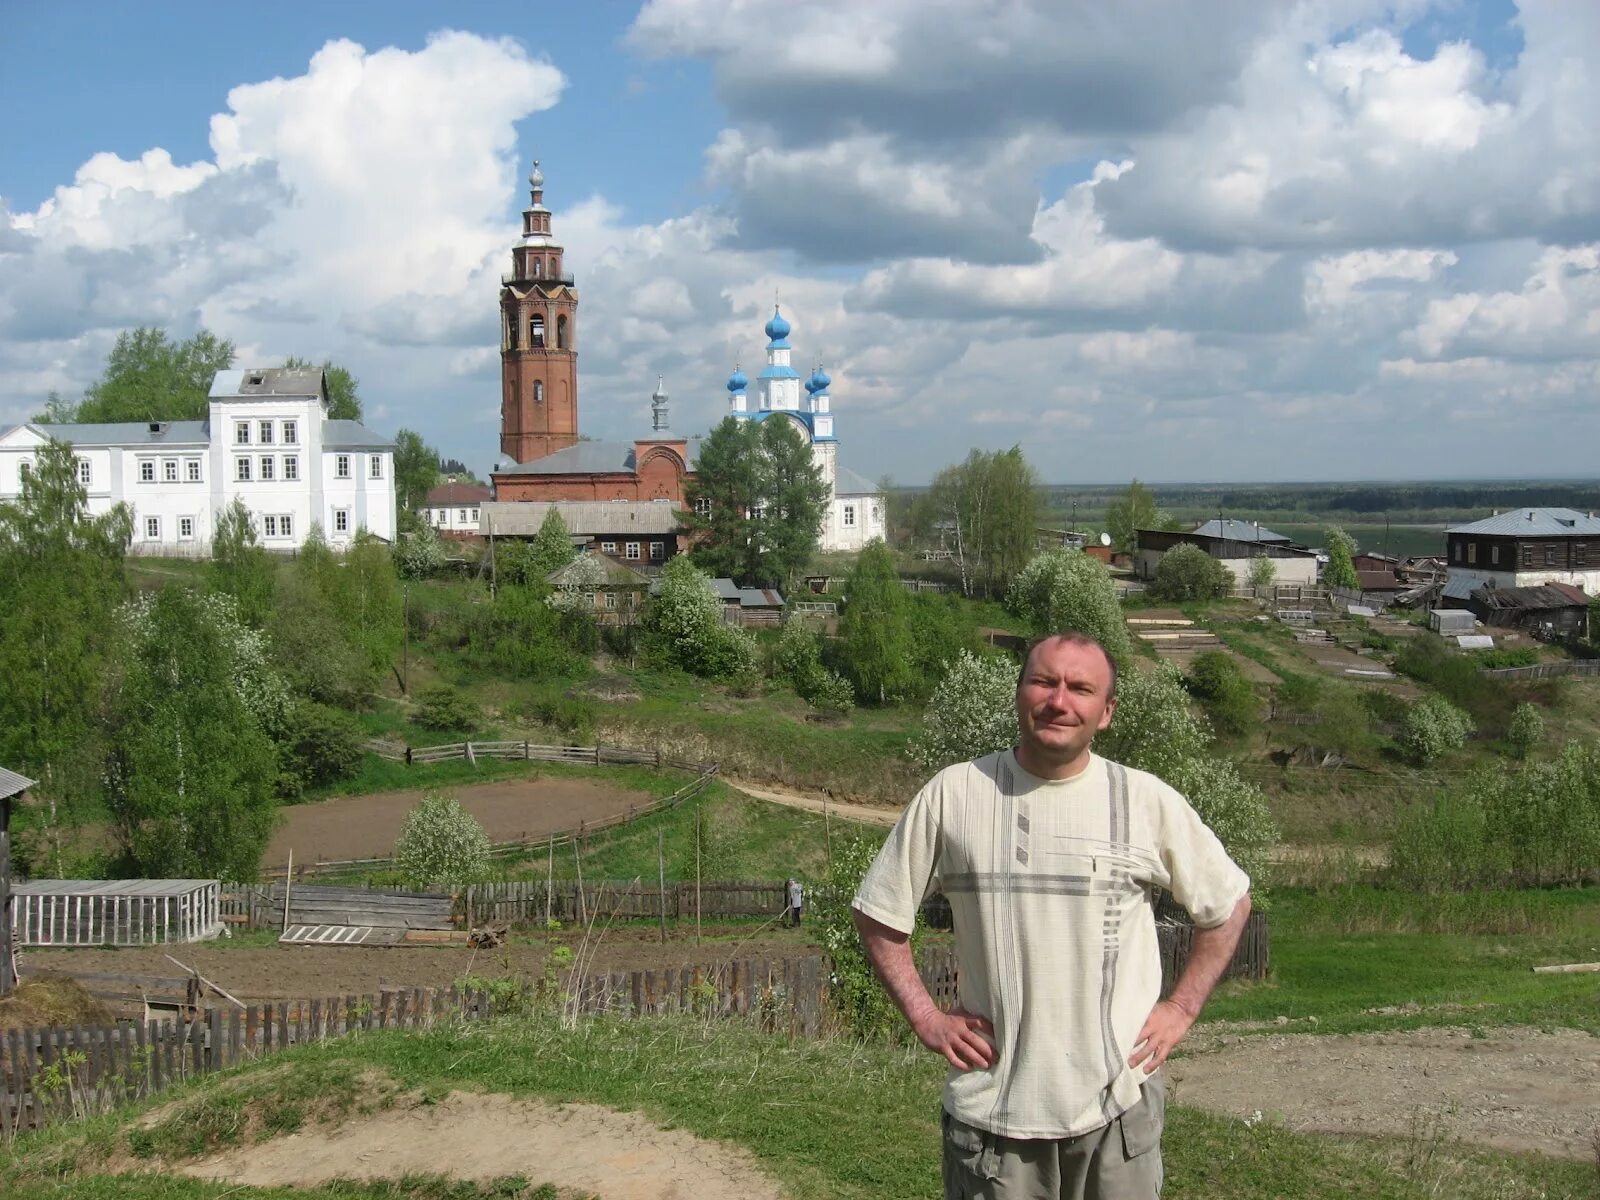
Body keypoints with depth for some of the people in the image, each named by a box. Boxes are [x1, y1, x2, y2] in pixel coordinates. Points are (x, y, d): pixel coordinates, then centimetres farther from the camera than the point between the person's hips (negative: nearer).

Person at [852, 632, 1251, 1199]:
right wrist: (925, 1018, -1)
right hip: (991, 1105, 0)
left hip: (1117, 1104, 1)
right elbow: (879, 913, 6)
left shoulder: (1147, 801, -1)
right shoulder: (953, 793, -3)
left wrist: (1181, 1008, 5)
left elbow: (1228, 904, 12)